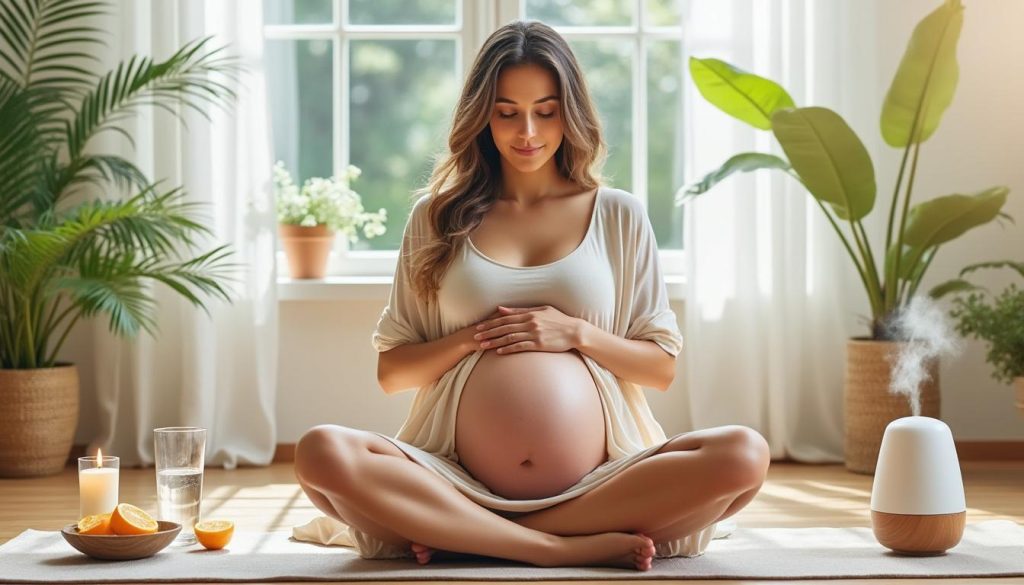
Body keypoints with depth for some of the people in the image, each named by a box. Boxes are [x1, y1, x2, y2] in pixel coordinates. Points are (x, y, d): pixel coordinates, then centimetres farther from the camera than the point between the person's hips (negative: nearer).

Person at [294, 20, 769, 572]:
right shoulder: (436, 217, 14)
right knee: (321, 453, -29)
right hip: (460, 483, -1)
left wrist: (576, 333, -3)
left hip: (598, 482, 1)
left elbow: (662, 367, 13)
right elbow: (391, 371, 13)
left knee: (744, 455, -28)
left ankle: (467, 538, -21)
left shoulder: (618, 215, 13)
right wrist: (472, 339, -4)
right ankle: (569, 546, -26)